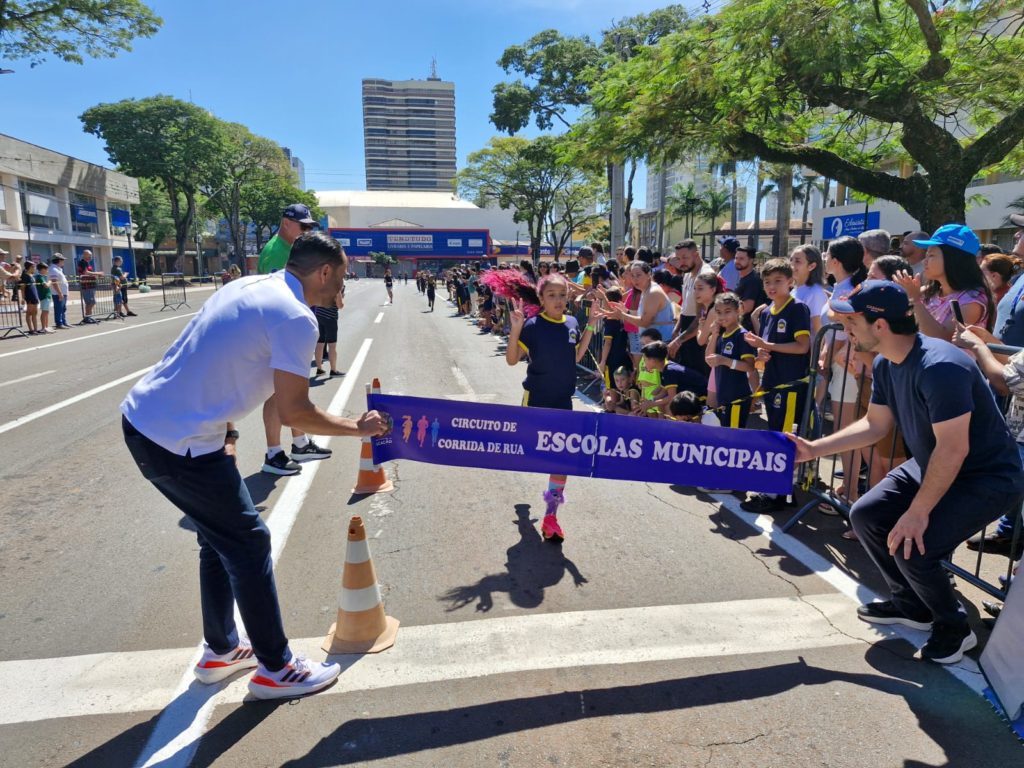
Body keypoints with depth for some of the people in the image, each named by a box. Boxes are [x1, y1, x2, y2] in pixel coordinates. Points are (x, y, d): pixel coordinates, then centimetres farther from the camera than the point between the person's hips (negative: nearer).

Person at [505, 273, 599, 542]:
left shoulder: (572, 323, 1)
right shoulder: (533, 325, -14)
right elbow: (512, 359, -13)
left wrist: (590, 325, 7)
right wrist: (516, 328, -28)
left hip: (563, 400, 4)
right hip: (536, 399, -3)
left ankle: (551, 515, 11)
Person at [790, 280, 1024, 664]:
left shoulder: (940, 367, -32)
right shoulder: (886, 365, -3)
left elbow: (953, 449, -31)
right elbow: (873, 425, 7)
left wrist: (918, 512, -26)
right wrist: (813, 449, 1)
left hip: (988, 478, -9)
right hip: (931, 465, 9)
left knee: (911, 546, -22)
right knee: (865, 515, 2)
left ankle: (954, 628, 9)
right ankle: (911, 604, 23)